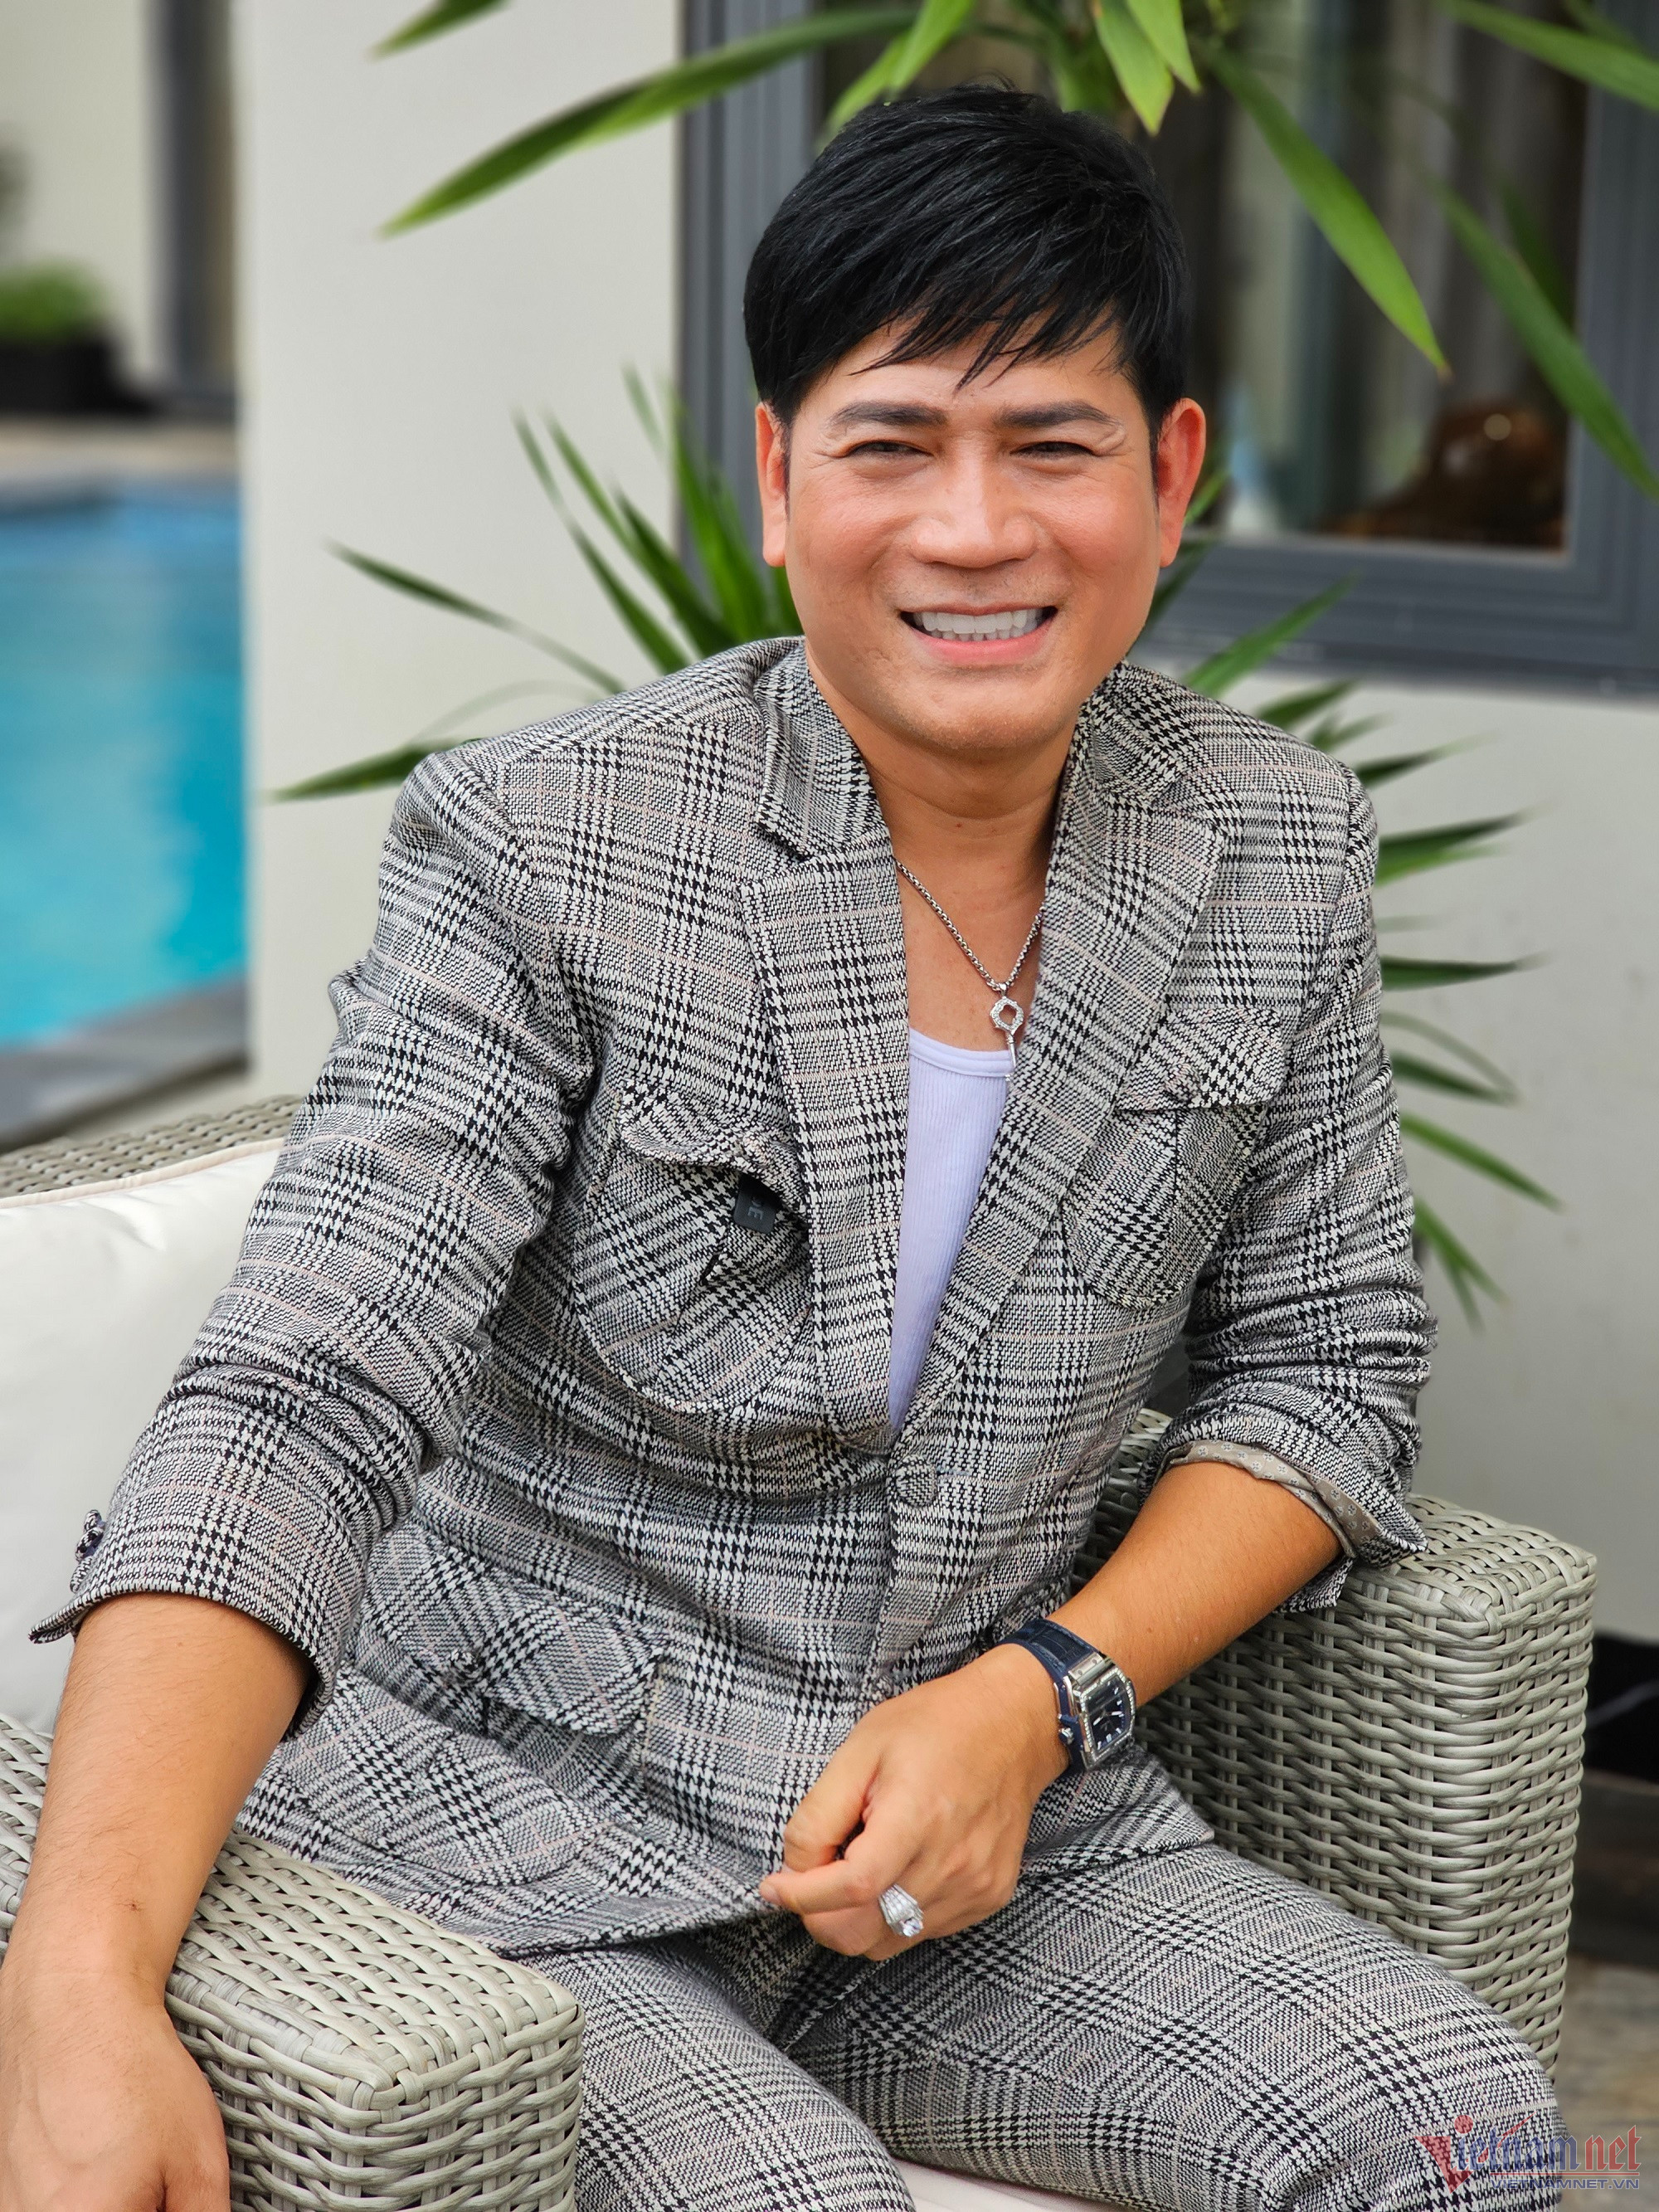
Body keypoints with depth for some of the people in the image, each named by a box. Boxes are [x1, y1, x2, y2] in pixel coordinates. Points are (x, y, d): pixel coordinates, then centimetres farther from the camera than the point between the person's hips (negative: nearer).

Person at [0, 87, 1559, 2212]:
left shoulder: (1281, 849, 2)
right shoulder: (539, 848, -13)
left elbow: (1325, 1357, 9)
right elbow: (300, 1406, -22)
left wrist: (1034, 1699, -10)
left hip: (991, 1826, 4)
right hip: (509, 1835, -4)